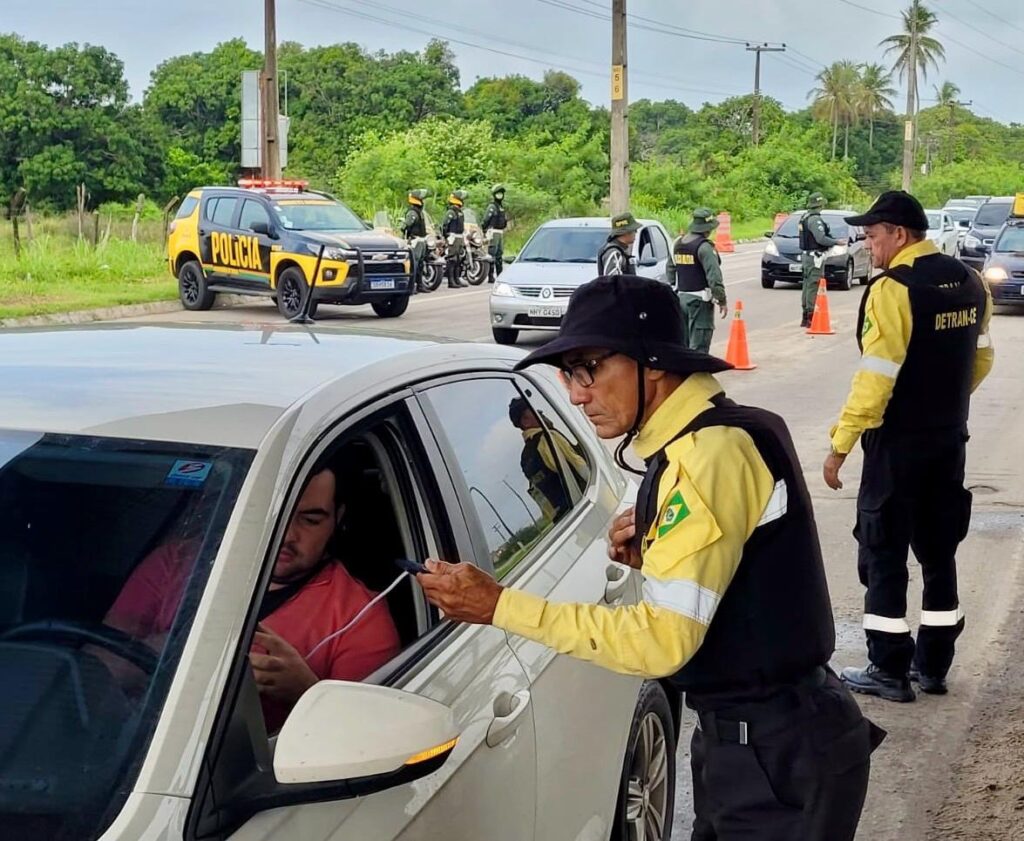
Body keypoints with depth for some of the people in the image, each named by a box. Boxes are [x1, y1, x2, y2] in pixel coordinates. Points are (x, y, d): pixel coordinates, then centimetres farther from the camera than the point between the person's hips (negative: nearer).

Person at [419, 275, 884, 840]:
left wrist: (500, 606, -24)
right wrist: (652, 555, -2)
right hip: (758, 737, 9)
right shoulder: (710, 435, 8)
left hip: (780, 756, -9)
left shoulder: (712, 452, -23)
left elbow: (662, 640, -26)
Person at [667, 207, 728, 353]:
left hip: (681, 297, 8)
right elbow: (714, 276, -19)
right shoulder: (704, 246, -15)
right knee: (698, 347, -6)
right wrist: (722, 300, -13)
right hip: (700, 300, -8)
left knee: (682, 344, 15)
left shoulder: (678, 243, 10)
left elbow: (671, 269, 18)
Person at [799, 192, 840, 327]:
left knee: (808, 285, 14)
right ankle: (811, 315, -11)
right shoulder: (815, 219, -18)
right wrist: (836, 242, -11)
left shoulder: (805, 217, 13)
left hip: (806, 255, 10)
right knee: (814, 286, -9)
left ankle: (805, 318, 20)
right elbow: (821, 238, -23)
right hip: (815, 256, -10)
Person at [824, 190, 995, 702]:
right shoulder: (969, 282, 6)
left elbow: (876, 376, -22)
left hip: (898, 443, -7)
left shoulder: (893, 290, -18)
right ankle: (933, 664, 22)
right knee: (939, 551, 14)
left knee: (885, 555, 2)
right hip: (949, 439, 8)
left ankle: (889, 671, 7)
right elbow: (981, 358, 15)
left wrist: (840, 445, -17)